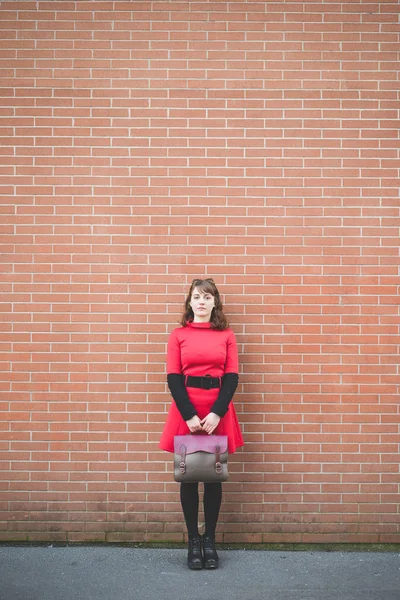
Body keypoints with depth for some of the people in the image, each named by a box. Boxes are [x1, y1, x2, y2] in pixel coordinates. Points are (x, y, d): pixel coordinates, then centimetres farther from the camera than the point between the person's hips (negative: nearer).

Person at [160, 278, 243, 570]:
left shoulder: (227, 335, 6)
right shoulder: (178, 335, 5)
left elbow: (232, 376, 0)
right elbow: (173, 378, -2)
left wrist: (216, 413, -12)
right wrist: (189, 415, -12)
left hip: (218, 411, 1)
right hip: (186, 410, 0)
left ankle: (210, 540, 18)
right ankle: (194, 540, 16)